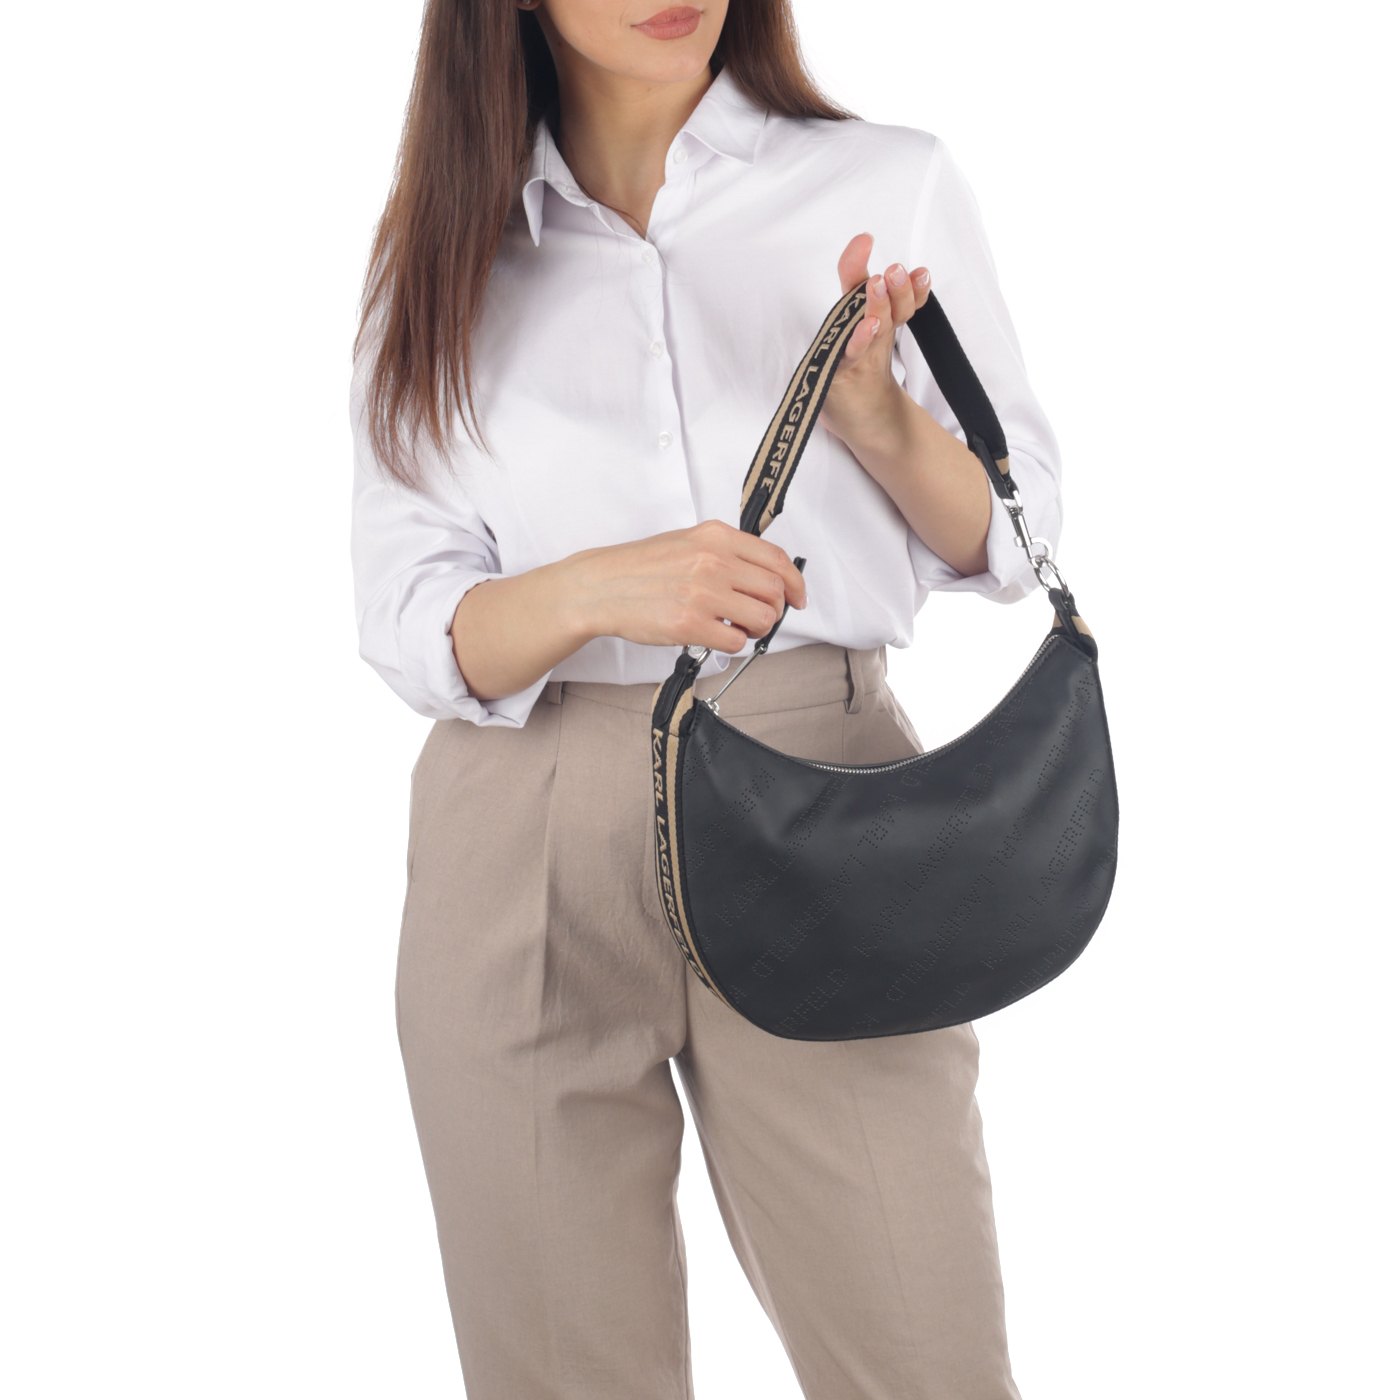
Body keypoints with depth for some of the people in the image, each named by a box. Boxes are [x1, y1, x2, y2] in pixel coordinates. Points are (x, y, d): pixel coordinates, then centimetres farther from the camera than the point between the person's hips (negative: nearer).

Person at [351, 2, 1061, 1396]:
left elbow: (1013, 535, 9)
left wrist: (877, 416, -12)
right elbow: (407, 626, 2)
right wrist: (598, 589, -19)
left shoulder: (894, 188, 6)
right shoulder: (445, 261, 8)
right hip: (527, 850, 1)